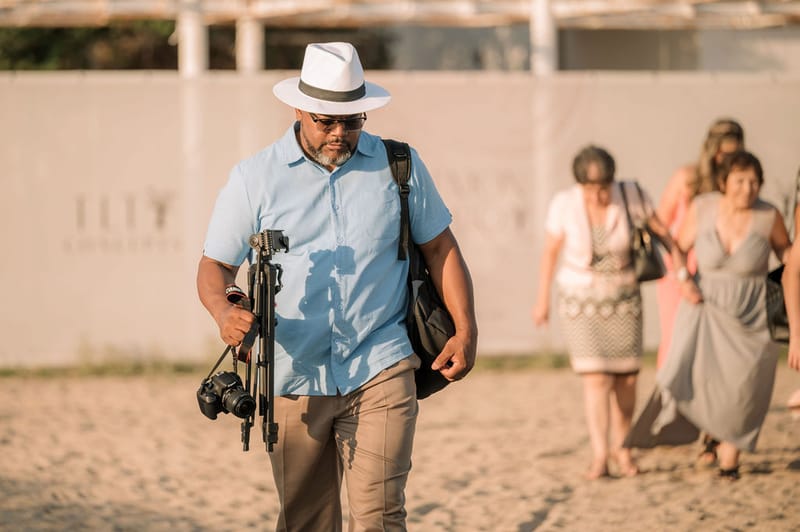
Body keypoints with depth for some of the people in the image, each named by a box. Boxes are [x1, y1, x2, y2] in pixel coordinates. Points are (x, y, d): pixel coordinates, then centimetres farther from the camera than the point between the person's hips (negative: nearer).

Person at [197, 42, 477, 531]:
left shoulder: (400, 167, 7)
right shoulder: (254, 178, 4)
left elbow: (441, 248, 14)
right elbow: (216, 265, 6)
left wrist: (466, 330, 2)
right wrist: (225, 312, -16)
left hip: (381, 369, -1)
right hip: (293, 377, 1)